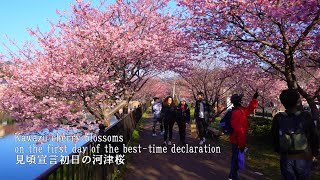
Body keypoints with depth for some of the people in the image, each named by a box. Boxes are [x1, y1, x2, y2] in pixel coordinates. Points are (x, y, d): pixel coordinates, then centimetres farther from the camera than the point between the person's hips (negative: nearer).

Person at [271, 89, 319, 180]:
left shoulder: (278, 118, -13)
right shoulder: (306, 117, -16)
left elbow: (274, 137, -1)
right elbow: (314, 137, -5)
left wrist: (279, 151, 16)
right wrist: (314, 153, 11)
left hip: (286, 158, 1)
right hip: (303, 158, -1)